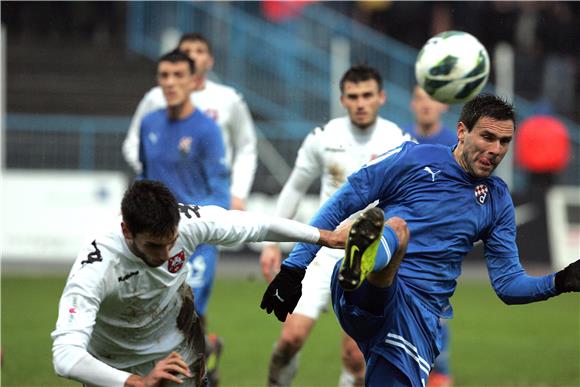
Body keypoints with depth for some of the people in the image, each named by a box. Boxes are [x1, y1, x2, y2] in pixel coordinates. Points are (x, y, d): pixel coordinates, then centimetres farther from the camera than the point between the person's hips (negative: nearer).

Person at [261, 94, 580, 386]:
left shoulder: (497, 200, 17)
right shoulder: (414, 158, 5)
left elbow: (507, 284, 17)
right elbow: (339, 205, 7)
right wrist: (294, 268, 2)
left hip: (420, 315, 5)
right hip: (360, 298, -5)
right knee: (396, 227, -37)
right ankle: (358, 265, -70)